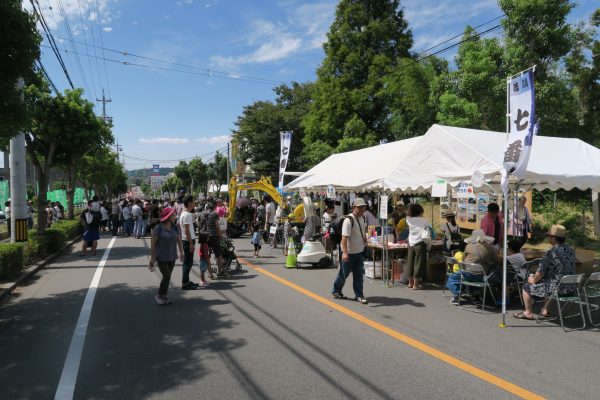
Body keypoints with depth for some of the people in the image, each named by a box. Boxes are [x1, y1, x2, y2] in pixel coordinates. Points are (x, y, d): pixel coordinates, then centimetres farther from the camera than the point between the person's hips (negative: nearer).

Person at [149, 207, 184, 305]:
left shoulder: (175, 227, 2)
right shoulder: (158, 228, -13)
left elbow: (179, 240, 14)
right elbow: (153, 245, -11)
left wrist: (181, 253, 11)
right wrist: (152, 260, -9)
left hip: (172, 257, 5)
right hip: (161, 257, -5)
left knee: (168, 277, 10)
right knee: (166, 276, -9)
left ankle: (163, 296, 26)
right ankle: (159, 295, 12)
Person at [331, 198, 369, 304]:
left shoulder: (363, 218, 3)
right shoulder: (349, 220, -22)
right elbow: (344, 237, -28)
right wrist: (344, 252, -34)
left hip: (360, 252, 6)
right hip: (349, 253, -6)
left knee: (358, 275, 8)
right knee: (344, 273, 9)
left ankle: (359, 295, 15)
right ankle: (336, 290, 30)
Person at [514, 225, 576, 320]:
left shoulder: (551, 253, -23)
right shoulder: (570, 250, 3)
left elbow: (540, 273, -18)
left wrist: (533, 280, 5)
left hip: (557, 288, -8)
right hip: (571, 287, 8)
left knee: (527, 287, 10)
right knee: (548, 283, 37)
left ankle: (528, 313, 24)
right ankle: (545, 310, 42)